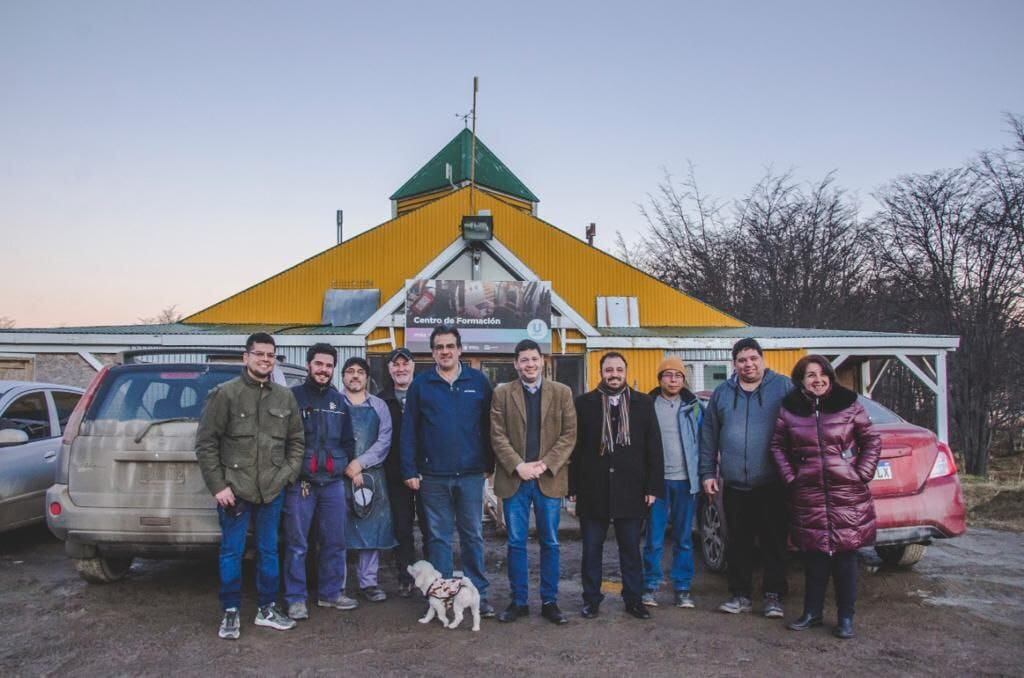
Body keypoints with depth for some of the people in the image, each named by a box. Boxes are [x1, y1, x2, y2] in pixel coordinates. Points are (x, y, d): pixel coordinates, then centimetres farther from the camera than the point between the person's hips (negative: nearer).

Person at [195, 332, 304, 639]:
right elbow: (205, 443, -6)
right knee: (232, 553, 5)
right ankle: (231, 613, 18)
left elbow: (296, 441, 15)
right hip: (234, 490, -4)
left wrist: (288, 473, 2)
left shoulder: (285, 397, 8)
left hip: (272, 491, 4)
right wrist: (218, 485, -9)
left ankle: (267, 609, 26)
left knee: (269, 551, 13)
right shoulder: (225, 394, -5)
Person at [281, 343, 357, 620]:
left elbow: (348, 440, 21)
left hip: (333, 482, 5)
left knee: (335, 542, 9)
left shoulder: (339, 400, 15)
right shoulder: (293, 396, -1)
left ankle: (330, 592, 21)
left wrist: (344, 464, 7)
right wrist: (294, 472, -7)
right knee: (297, 544, 0)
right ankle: (296, 599, 9)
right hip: (299, 483, -4)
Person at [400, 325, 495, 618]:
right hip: (433, 475, 0)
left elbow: (488, 426, 4)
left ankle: (479, 594, 17)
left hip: (471, 474, 0)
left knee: (473, 535, 8)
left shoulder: (478, 381, 2)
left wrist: (490, 465, 0)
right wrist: (409, 470, -2)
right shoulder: (420, 384, 3)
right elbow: (408, 430, 3)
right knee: (439, 536, 8)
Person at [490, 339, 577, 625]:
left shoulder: (562, 392, 4)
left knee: (550, 543, 8)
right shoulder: (502, 394, 3)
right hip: (514, 479, 0)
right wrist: (518, 466, -13)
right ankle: (518, 601, 18)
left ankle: (549, 601, 19)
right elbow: (497, 436, -1)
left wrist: (545, 464, -10)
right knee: (516, 543, 6)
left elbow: (569, 434, 0)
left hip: (549, 479, 0)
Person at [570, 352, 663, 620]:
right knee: (591, 548, 8)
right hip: (592, 490, 0)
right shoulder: (584, 403, 3)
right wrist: (573, 487, -2)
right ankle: (591, 599, 20)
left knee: (631, 548, 9)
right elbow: (574, 448, 3)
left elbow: (654, 448, 4)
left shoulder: (643, 404, 5)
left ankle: (634, 599, 22)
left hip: (630, 490, 0)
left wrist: (653, 487, -2)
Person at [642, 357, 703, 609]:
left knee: (684, 539, 8)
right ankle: (650, 587, 10)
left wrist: (702, 476, 0)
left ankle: (682, 589, 16)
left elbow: (702, 443, 8)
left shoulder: (693, 407, 7)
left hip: (685, 481, 2)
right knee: (654, 539, 1)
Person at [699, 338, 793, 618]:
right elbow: (709, 436, 12)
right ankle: (740, 595, 21)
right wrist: (708, 473, 7)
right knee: (738, 543, 10)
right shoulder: (722, 393, 10)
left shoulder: (783, 387, 1)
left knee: (774, 542, 4)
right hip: (734, 485, 3)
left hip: (772, 485, -3)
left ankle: (774, 596, 14)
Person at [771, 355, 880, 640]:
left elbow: (872, 440, 6)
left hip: (848, 495, -1)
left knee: (845, 555, 4)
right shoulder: (789, 409, 2)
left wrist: (862, 474, -2)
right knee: (814, 555, 8)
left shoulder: (848, 404, -1)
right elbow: (777, 446, 10)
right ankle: (812, 612, 23)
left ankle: (846, 617, 16)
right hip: (808, 496, 1)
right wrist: (790, 478, 2)